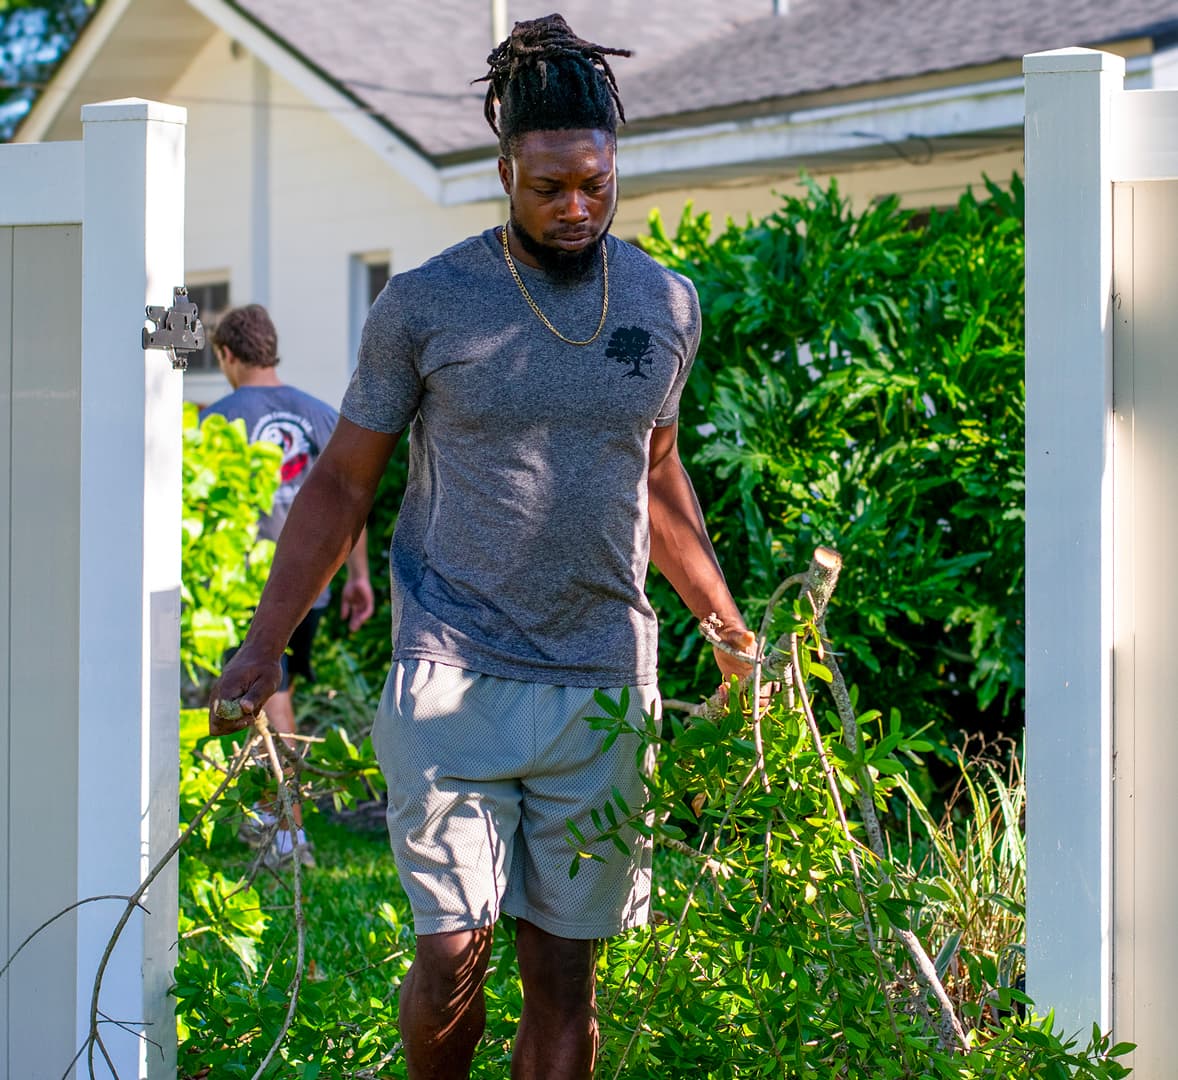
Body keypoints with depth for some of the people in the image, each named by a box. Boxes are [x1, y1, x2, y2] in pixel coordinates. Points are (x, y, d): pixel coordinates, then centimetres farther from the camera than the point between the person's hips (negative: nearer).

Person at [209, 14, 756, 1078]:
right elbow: (342, 483, 5)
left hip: (604, 688, 3)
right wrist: (263, 649, -1)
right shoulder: (426, 304, -2)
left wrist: (728, 624, 23)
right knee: (454, 952, -9)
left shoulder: (666, 304, 7)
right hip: (456, 677, -3)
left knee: (564, 974, 4)